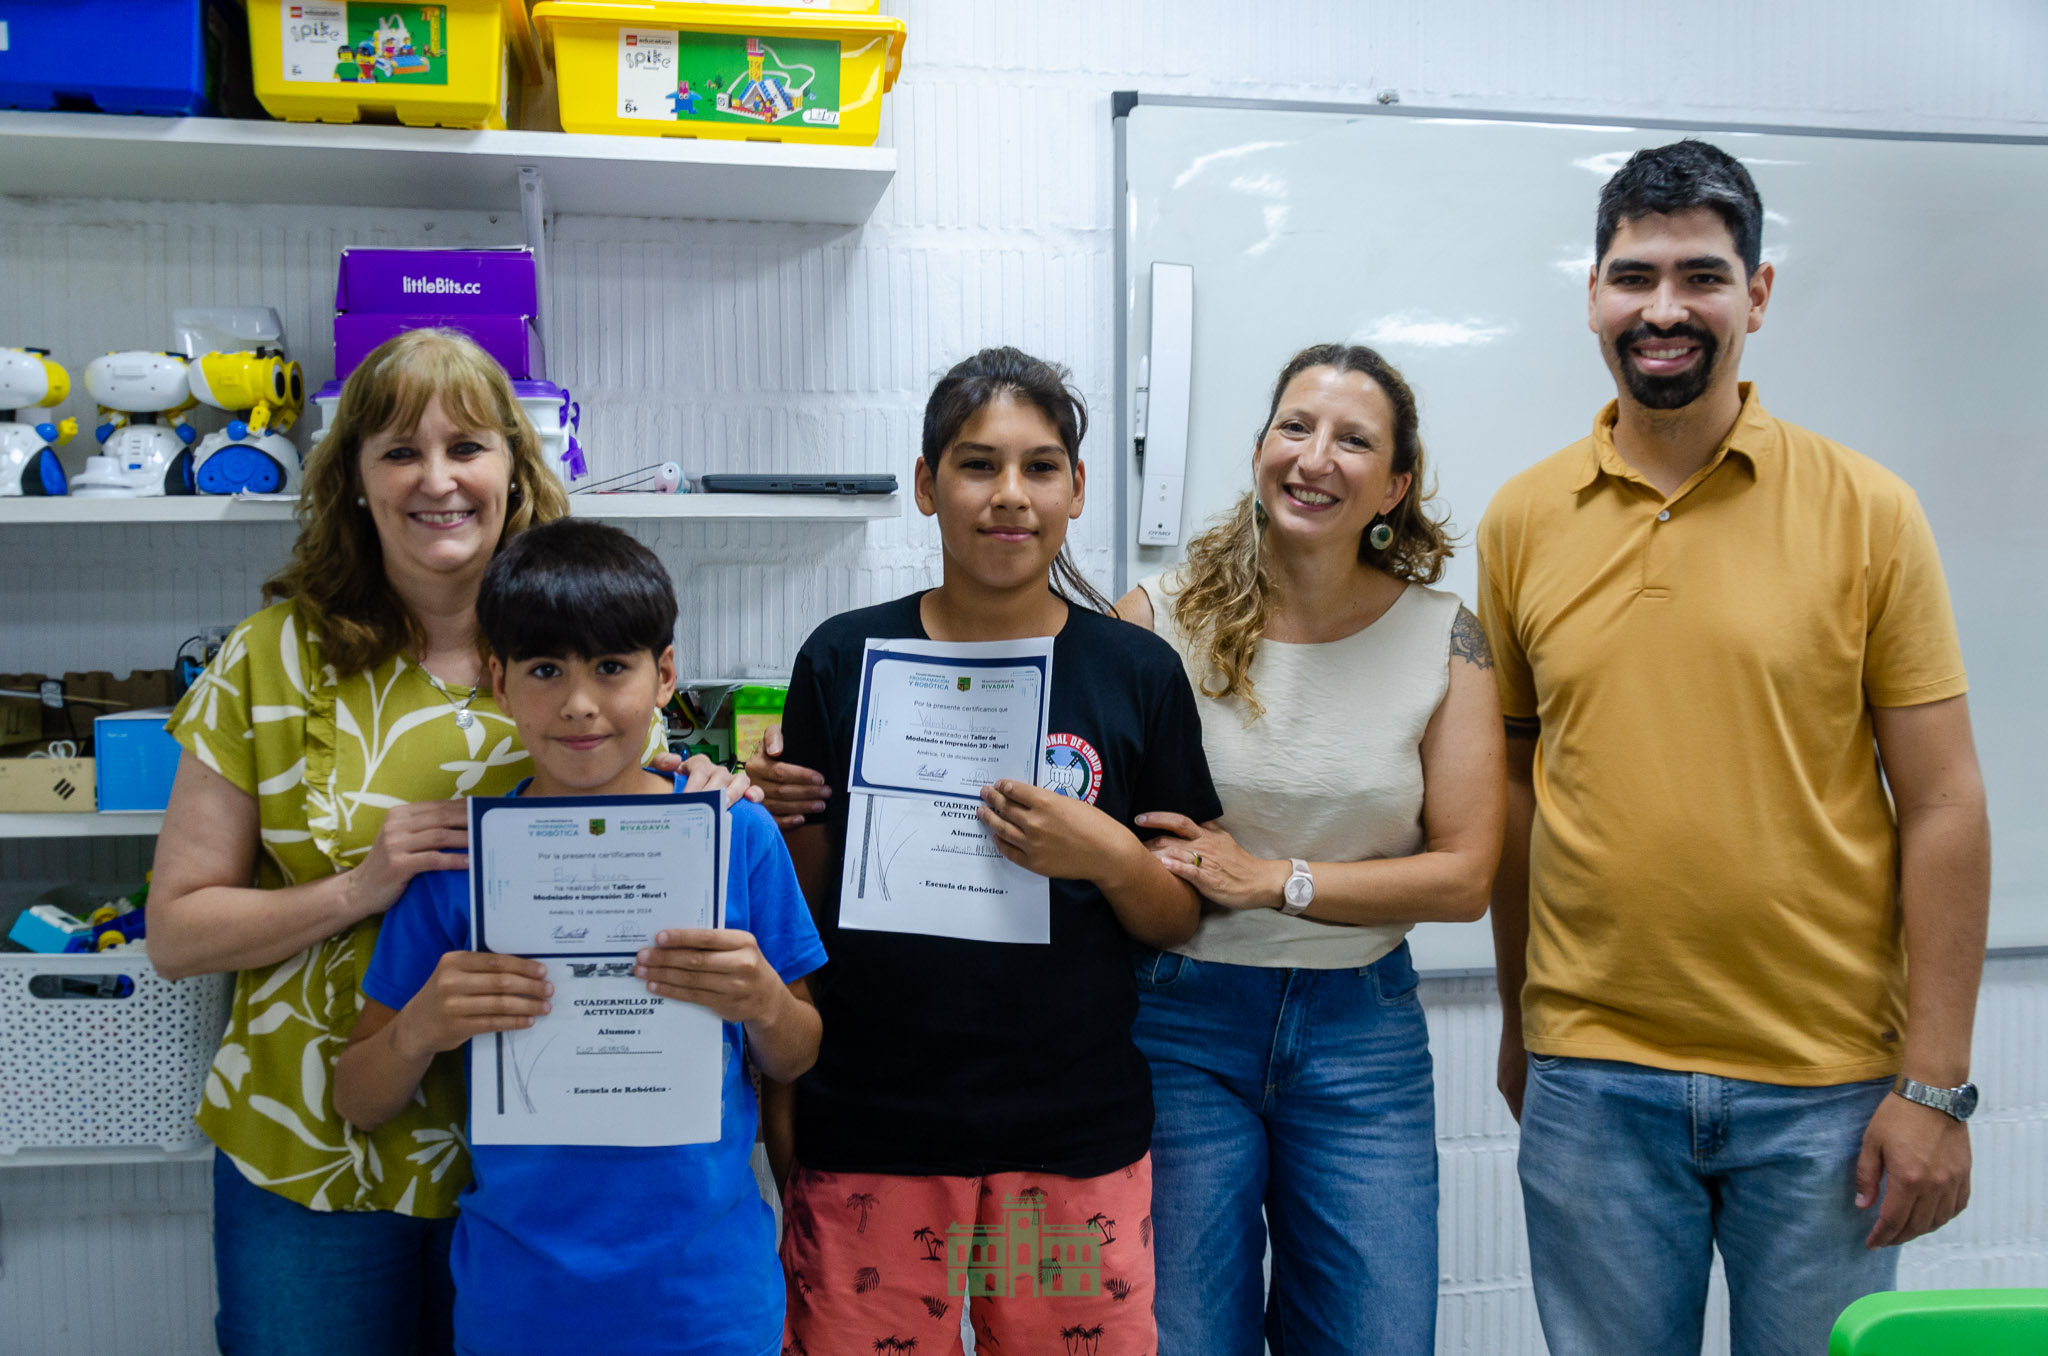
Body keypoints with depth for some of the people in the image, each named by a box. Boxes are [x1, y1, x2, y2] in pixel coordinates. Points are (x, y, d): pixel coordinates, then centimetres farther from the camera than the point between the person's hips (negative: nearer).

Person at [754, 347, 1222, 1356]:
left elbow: (1180, 922, 5)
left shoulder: (1136, 672, 0)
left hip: (1075, 1137, 1)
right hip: (869, 1132, 0)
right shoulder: (844, 659, 0)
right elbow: (804, 902, 8)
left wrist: (1108, 855, -14)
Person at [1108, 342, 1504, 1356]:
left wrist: (1272, 879, -13)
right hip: (1179, 1018, -1)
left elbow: (1463, 877, -4)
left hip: (1362, 1026, 2)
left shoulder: (1443, 638, -2)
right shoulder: (1161, 617, -7)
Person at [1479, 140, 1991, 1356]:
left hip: (1824, 1084, -1)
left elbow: (1942, 807, -3)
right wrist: (1519, 1024, 11)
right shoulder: (1522, 520, 1)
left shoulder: (1866, 510, -4)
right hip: (1591, 1082, 1)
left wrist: (1936, 1085, -6)